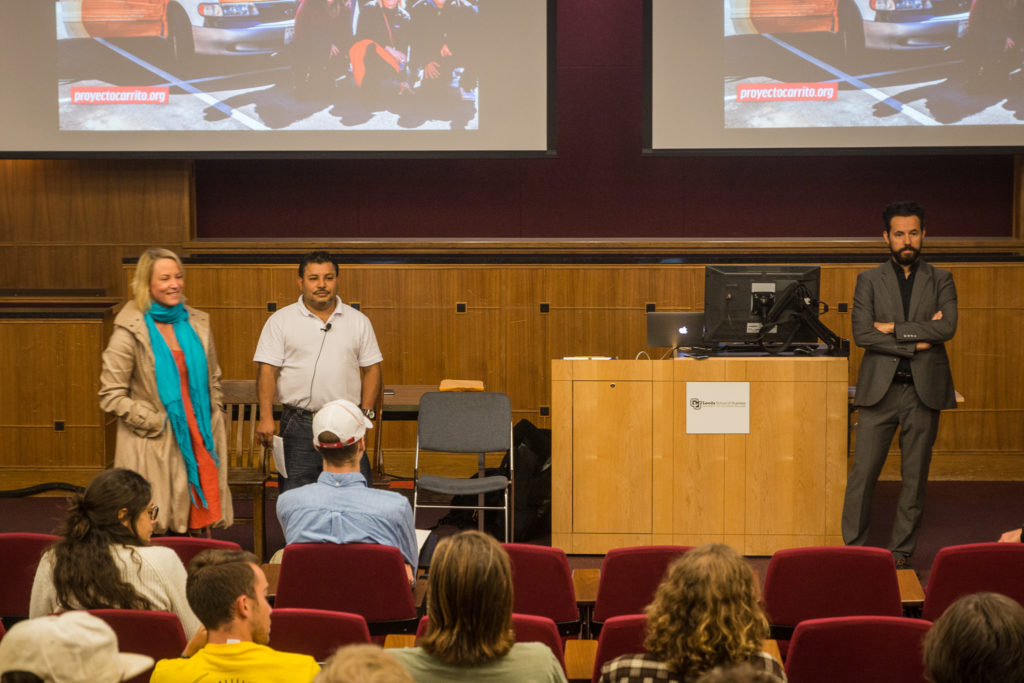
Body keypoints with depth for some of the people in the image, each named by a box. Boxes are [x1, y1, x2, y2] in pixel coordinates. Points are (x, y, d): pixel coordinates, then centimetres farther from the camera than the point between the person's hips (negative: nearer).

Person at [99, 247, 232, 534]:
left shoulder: (197, 323, 11)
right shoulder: (130, 330, -6)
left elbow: (213, 380, 22)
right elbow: (111, 395, -7)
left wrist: (213, 420, 11)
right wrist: (156, 424, -11)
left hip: (199, 444, 5)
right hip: (154, 447, -5)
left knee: (199, 527, 3)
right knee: (154, 533, -4)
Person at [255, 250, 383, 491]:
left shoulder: (358, 321, 9)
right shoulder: (281, 321, 2)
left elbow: (371, 369, 10)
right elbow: (267, 371, -2)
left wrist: (366, 413, -1)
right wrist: (266, 418, -11)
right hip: (299, 424, -1)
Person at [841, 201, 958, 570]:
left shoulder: (940, 280, 8)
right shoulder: (869, 280, 7)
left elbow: (947, 327, -8)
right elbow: (861, 334, -6)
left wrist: (893, 328, -10)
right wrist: (916, 342, -10)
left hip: (924, 389, 1)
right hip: (879, 388, -1)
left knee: (915, 477, 5)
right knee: (863, 473, -3)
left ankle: (901, 551, 13)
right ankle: (853, 547, 6)